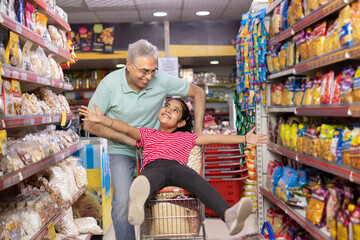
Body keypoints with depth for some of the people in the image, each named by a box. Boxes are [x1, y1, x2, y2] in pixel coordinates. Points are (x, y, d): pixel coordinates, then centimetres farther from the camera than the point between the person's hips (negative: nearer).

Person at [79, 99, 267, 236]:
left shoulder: (185, 137, 35)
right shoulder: (147, 134, 34)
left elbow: (215, 138, 31)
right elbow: (126, 128, 17)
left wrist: (245, 138, 28)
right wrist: (102, 119, 0)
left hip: (177, 166, 1)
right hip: (152, 168, -1)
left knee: (196, 180, -35)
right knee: (148, 179, -40)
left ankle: (229, 215, -58)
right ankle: (137, 203, -76)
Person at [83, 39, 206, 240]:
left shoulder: (161, 80, -16)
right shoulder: (110, 84, -19)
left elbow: (198, 93, -2)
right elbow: (90, 124, -13)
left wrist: (198, 131, -7)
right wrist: (128, 139, -17)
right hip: (122, 150, -1)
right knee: (123, 202, -16)